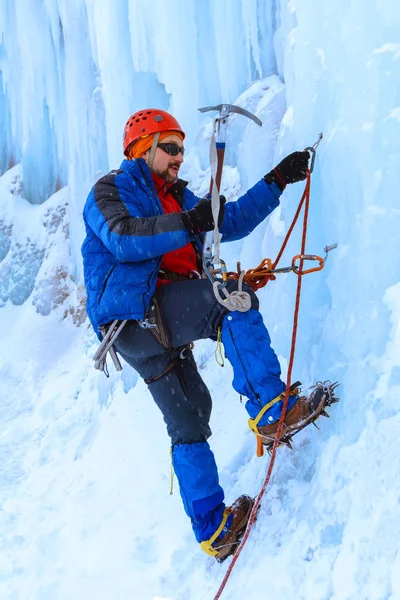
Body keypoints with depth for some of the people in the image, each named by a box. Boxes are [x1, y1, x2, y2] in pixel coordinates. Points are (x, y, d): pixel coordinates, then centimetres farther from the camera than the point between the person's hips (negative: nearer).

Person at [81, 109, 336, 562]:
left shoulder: (177, 197, 25)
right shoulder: (109, 191, 2)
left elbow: (230, 221, 23)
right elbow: (123, 239, -20)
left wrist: (278, 180, 18)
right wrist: (187, 224, -31)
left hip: (161, 323, 9)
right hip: (135, 314, -9)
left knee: (188, 421, 10)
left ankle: (213, 530, 18)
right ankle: (269, 408, -24)